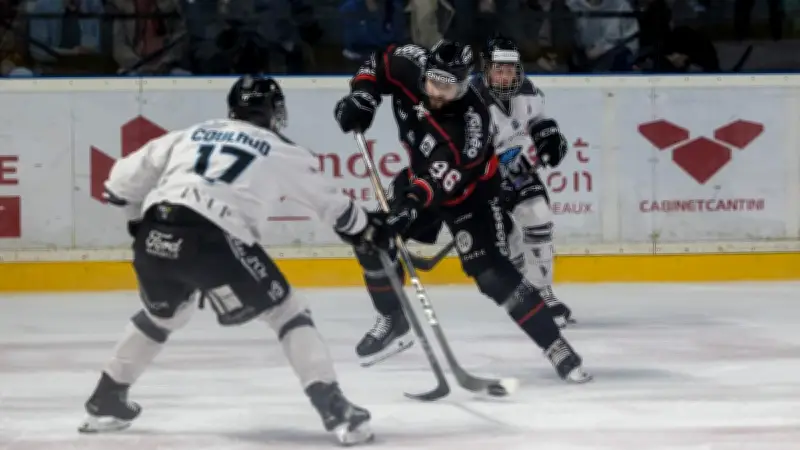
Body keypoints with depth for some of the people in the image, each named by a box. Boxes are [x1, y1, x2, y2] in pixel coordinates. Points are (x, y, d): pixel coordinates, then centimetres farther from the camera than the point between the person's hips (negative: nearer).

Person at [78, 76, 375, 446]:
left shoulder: (191, 135, 28)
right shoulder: (282, 152, 19)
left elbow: (126, 176, 28)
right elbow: (330, 201, 30)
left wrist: (141, 222, 44)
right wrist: (365, 229, 48)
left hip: (155, 238, 5)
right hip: (213, 241, -5)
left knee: (162, 313, 34)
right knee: (287, 312, 9)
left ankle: (105, 401, 40)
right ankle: (336, 411, -3)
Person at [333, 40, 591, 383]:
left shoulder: (471, 121, -38)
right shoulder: (411, 65, -24)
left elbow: (441, 179, -45)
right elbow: (378, 63, -2)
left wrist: (408, 211, -56)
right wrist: (361, 97, -18)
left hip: (471, 191, -6)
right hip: (421, 174, 6)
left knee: (492, 274, -18)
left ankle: (556, 348, -12)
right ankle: (394, 322, 14)